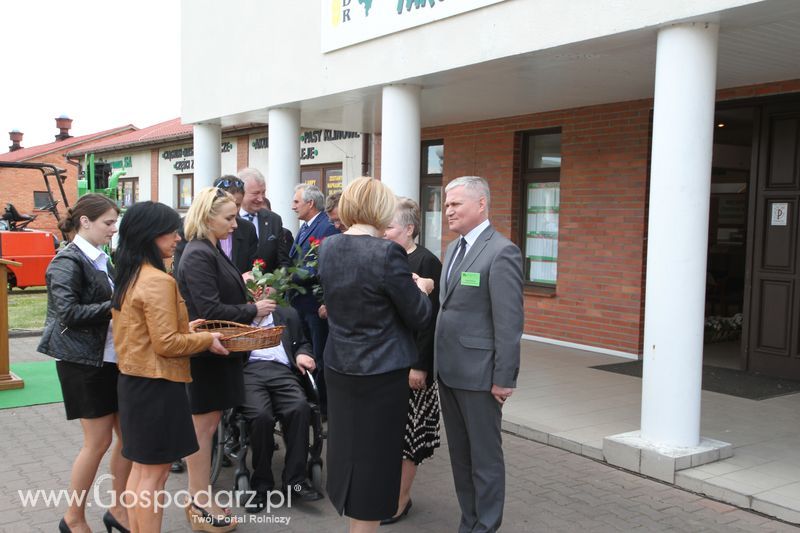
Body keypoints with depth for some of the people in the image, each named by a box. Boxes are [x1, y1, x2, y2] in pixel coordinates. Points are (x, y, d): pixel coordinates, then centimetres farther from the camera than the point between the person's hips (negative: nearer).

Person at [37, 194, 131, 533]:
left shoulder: (100, 259, 11)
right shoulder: (68, 262, -13)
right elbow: (69, 313, -21)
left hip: (111, 358, 8)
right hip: (84, 362, -8)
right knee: (98, 441, 0)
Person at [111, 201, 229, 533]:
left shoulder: (130, 276, 9)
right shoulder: (158, 280, -20)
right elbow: (166, 344, -22)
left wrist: (185, 328, 13)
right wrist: (206, 340, -8)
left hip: (132, 380, 10)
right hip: (156, 385, -10)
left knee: (141, 468, 18)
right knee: (155, 473, 1)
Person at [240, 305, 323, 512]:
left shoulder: (288, 315, 27)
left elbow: (302, 343, 33)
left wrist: (302, 354, 9)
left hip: (282, 372, 2)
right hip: (248, 371, -2)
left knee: (300, 408, -30)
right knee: (261, 415, -33)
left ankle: (294, 479, -20)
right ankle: (261, 484, -16)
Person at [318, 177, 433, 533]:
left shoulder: (328, 248, 0)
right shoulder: (387, 253, -21)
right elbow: (418, 317, -14)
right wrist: (420, 290, 7)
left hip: (339, 367, 7)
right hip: (381, 372, -7)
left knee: (348, 447, 20)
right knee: (375, 454, 7)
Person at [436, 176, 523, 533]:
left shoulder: (501, 252, -14)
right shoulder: (453, 249, 13)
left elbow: (509, 322, -17)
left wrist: (504, 378, -18)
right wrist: (438, 361, 11)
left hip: (478, 372, -8)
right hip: (448, 369, 9)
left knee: (484, 456, 5)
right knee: (459, 453, 17)